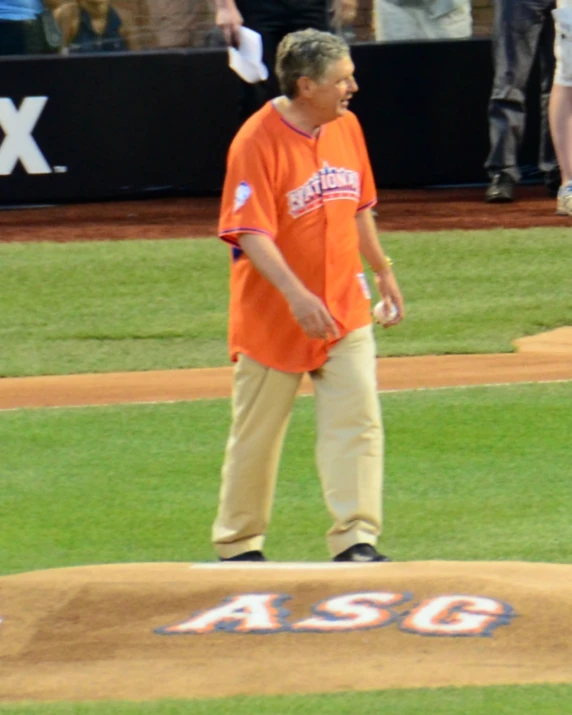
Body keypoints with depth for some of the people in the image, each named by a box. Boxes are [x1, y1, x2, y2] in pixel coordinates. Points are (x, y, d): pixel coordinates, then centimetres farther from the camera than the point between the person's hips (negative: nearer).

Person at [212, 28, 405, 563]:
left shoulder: (346, 127, 4)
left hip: (344, 310, 5)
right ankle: (237, 545, 21)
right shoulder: (257, 141, -18)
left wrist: (382, 269, 24)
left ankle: (355, 540, -6)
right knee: (256, 434, 7)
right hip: (272, 318, -5)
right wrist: (296, 295, -35)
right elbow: (251, 233, -25)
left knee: (356, 420, -6)